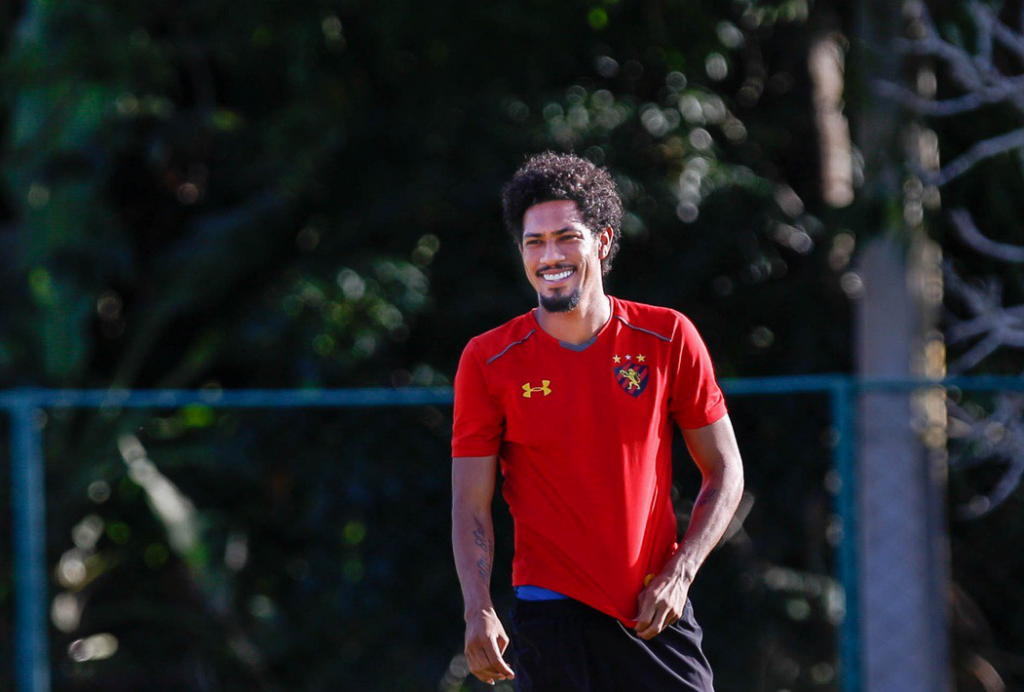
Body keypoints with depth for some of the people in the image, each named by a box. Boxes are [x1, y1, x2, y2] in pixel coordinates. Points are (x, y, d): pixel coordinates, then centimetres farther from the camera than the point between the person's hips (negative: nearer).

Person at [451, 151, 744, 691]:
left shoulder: (669, 338, 2)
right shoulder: (487, 362, -1)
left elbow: (725, 472, 8)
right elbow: (470, 506, 0)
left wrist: (678, 574, -5)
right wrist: (478, 612, -15)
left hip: (655, 612, 1)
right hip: (551, 616, -1)